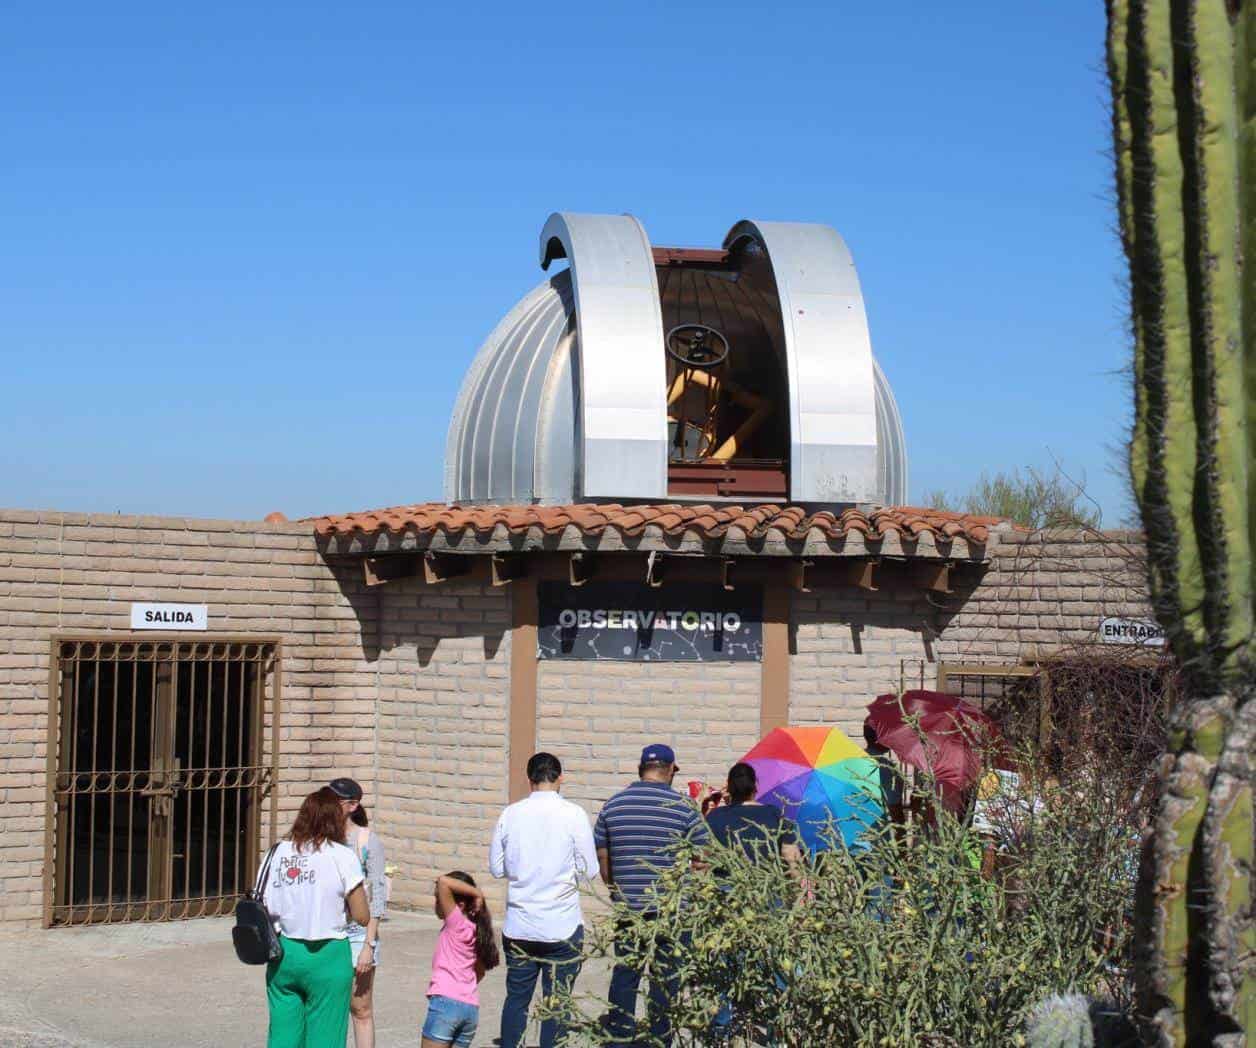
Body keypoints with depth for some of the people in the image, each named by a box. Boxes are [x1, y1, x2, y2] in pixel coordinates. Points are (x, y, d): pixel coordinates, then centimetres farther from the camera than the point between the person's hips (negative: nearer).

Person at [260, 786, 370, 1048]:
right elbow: (362, 916, -8)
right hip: (326, 957, -4)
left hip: (283, 954, 4)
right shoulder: (342, 857, -9)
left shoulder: (278, 852, 1)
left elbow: (263, 908, 0)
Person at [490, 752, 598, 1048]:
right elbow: (589, 871, -5)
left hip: (518, 926, 3)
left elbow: (496, 868, 6)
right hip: (562, 926, -3)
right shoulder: (573, 814, -9)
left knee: (516, 998, 13)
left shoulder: (511, 814, -1)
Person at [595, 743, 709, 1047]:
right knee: (665, 977, 5)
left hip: (626, 905, 3)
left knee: (624, 973, 11)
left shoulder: (613, 805, 4)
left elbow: (601, 856, 10)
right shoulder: (682, 808, -7)